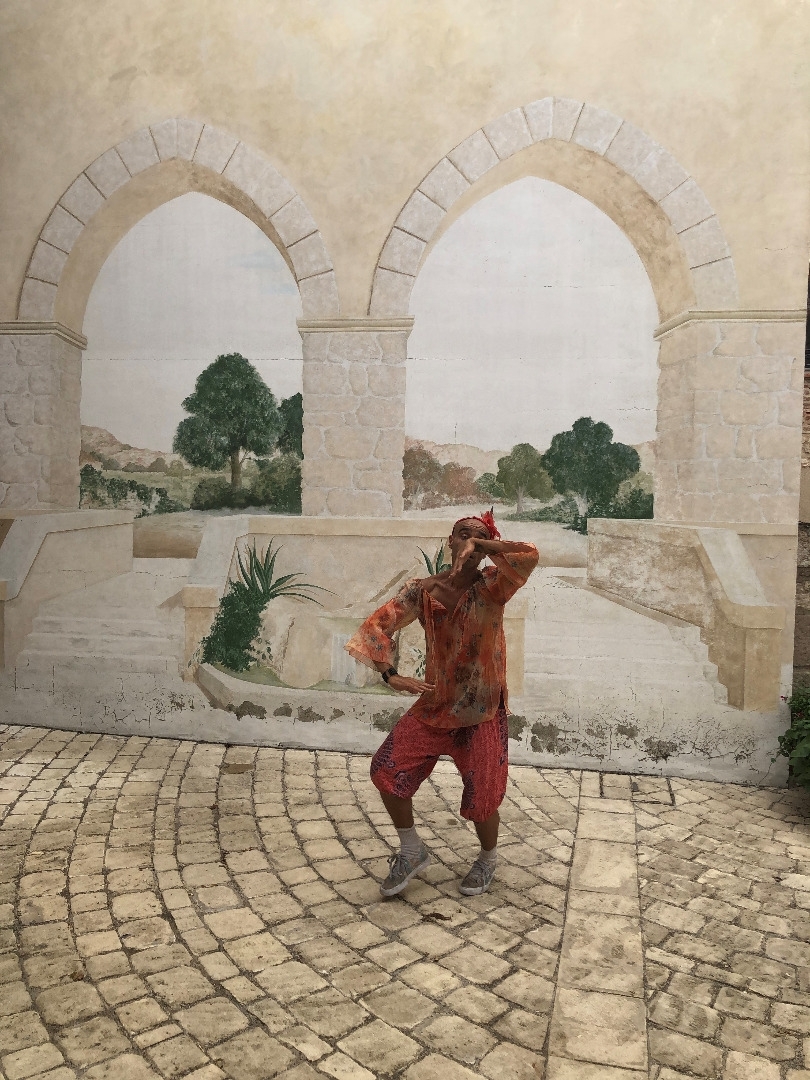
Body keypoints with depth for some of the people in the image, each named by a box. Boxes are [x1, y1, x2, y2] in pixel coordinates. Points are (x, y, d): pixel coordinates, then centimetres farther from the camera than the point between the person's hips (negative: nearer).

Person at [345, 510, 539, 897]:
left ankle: (488, 858, 39)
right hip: (434, 705, 3)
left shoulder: (491, 587, -13)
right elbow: (378, 625, -8)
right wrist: (390, 675, -20)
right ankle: (412, 851, 23)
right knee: (386, 770, -2)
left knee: (481, 798, 5)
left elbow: (529, 556, -31)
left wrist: (481, 545, -24)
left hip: (482, 713, -3)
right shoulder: (422, 590, -5)